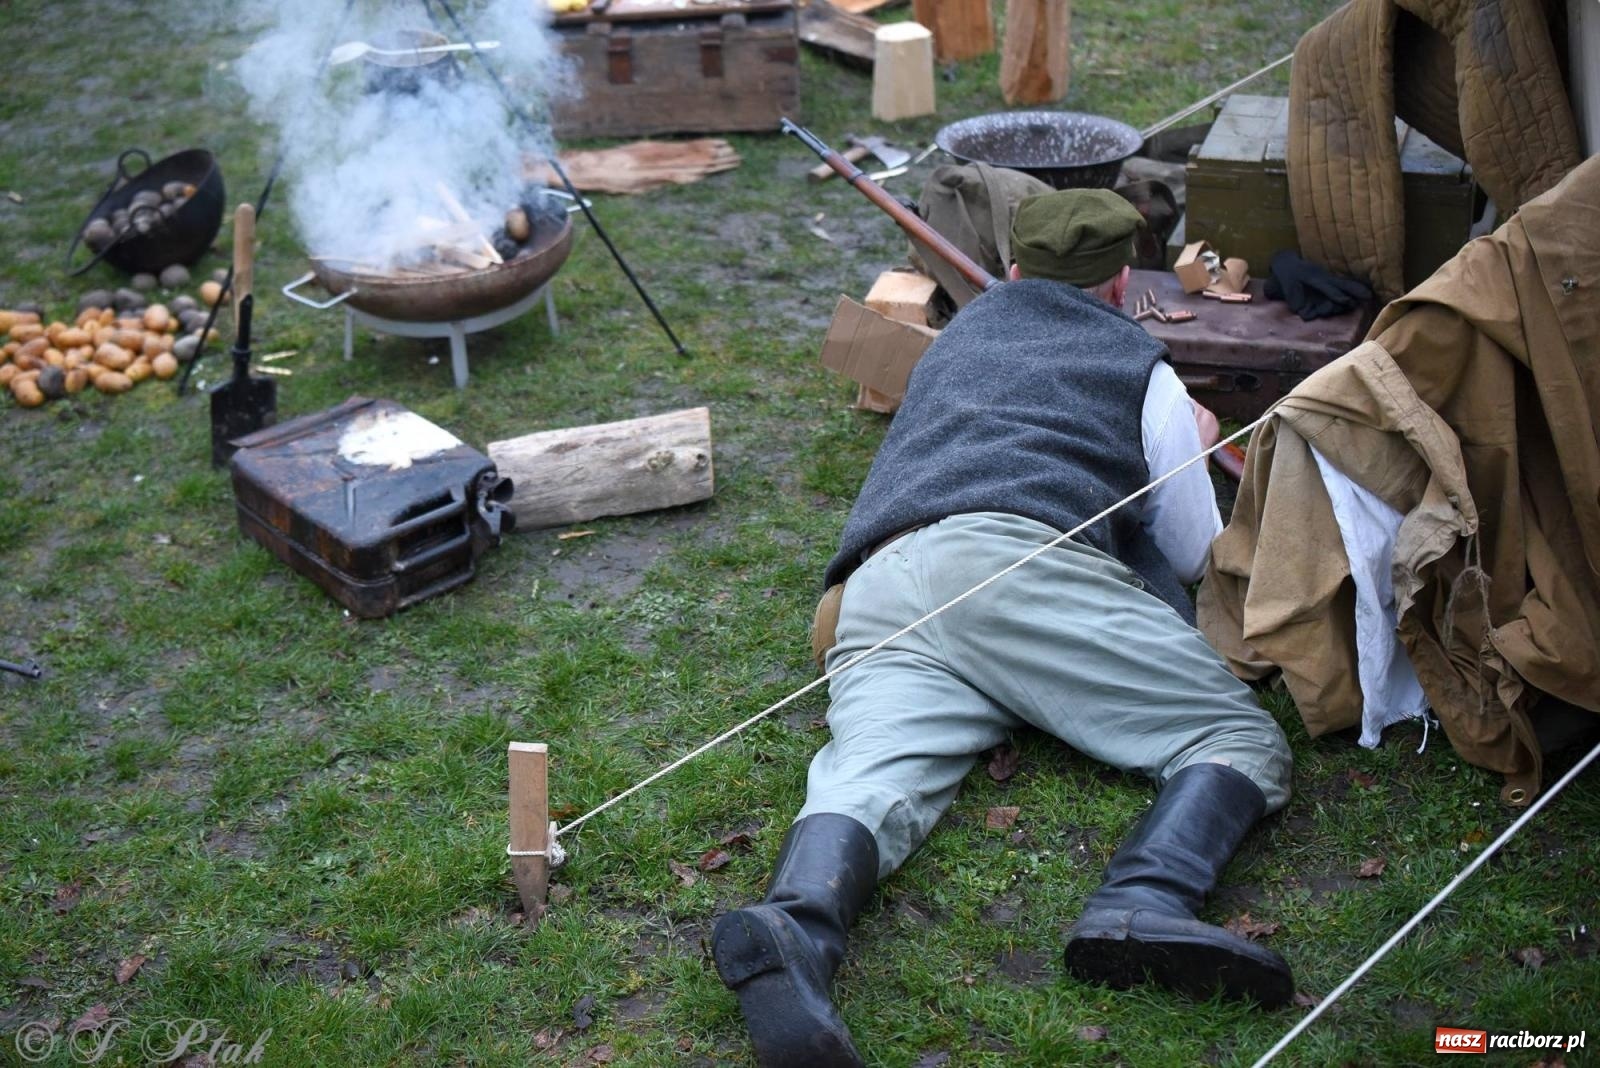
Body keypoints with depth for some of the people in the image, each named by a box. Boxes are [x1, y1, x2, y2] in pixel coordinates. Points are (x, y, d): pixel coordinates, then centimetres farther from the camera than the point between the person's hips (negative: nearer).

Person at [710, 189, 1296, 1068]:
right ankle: (1145, 904, -32)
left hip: (877, 585, 5)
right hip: (1019, 562, -4)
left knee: (871, 777, -19)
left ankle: (791, 924, -52)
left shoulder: (960, 332, 38)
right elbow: (1198, 559, 26)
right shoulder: (1140, 364, 24)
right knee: (1243, 741, -2)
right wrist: (1187, 456, 48)